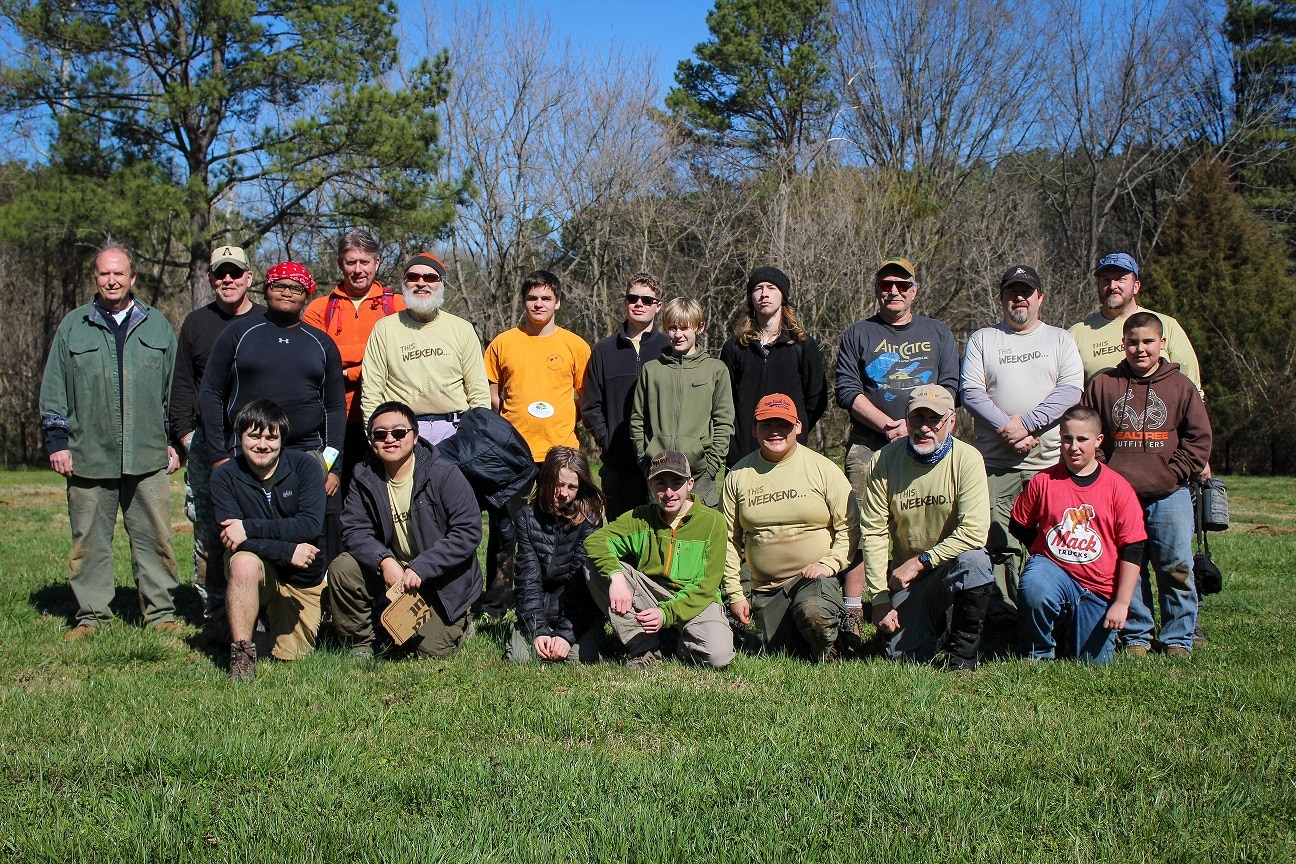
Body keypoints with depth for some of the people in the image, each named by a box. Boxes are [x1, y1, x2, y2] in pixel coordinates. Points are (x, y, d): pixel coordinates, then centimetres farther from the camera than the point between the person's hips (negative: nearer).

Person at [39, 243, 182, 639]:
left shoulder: (157, 325, 12)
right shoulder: (73, 326, 10)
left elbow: (174, 388, 14)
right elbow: (54, 388, 10)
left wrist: (173, 439, 10)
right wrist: (56, 441, 3)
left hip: (148, 457, 0)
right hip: (88, 457, 0)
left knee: (154, 537, 1)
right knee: (89, 540, 5)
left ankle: (161, 612, 10)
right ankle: (91, 615, 14)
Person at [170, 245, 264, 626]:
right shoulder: (196, 323, 14)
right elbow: (181, 385, 16)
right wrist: (185, 433, 5)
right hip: (205, 443, 2)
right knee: (207, 530, 1)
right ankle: (213, 609, 7)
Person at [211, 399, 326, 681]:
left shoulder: (304, 466, -10)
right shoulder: (225, 477, -9)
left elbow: (311, 525, -22)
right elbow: (229, 539, -20)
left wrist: (250, 528, -27)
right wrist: (287, 551, -31)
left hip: (304, 581, 1)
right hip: (260, 573, -1)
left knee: (289, 655, -5)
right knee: (244, 561, -35)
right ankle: (242, 654, -21)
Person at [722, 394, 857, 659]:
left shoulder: (823, 469, -2)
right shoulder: (738, 475, 4)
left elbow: (849, 527, -2)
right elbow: (729, 540, 8)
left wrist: (828, 565, -15)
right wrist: (734, 593, 4)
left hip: (813, 578, -3)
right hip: (766, 588, 3)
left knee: (813, 614, -33)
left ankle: (825, 655, 0)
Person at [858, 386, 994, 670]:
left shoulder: (967, 459, -13)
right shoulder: (885, 461, -8)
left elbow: (974, 531, -21)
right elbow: (873, 532, -9)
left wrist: (920, 561, -25)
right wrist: (880, 599, -13)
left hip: (954, 564, -2)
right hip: (907, 575, 2)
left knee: (973, 560, -35)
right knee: (903, 655, -11)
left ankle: (962, 652, -14)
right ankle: (935, 629, 26)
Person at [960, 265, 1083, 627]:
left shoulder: (1060, 339, 15)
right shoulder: (982, 339, 16)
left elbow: (1071, 390, 0)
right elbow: (970, 392, 3)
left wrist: (1026, 423, -12)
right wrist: (1006, 428, -11)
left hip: (1051, 461, 0)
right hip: (996, 462, 0)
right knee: (997, 544, -6)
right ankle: (1004, 619, -2)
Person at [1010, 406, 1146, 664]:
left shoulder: (1118, 488, -3)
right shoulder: (1043, 481, -2)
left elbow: (1132, 550, -3)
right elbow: (1019, 525, 13)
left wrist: (1121, 603, -8)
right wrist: (1047, 555, 3)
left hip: (1098, 590, 1)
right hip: (1052, 570, -1)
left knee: (1093, 662, 1)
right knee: (1033, 589, -36)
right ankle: (1039, 653, -7)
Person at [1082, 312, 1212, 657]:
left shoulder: (1180, 386, 6)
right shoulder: (1102, 384, 6)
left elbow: (1199, 436, 5)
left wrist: (1175, 472, -6)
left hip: (1169, 495, 0)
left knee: (1176, 567, 2)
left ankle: (1178, 639, 12)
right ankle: (1136, 637, 15)